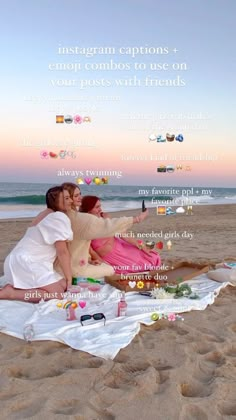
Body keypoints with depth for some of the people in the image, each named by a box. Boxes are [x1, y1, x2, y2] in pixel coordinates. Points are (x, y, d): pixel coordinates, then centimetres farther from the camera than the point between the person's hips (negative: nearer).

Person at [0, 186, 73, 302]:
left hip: (22, 260, 10)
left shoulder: (46, 214, 18)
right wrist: (69, 277, -6)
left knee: (62, 285, 11)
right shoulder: (60, 217, -13)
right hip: (28, 263, -10)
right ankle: (10, 293, -13)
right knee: (58, 292, -13)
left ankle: (14, 287, 8)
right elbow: (62, 251, -16)